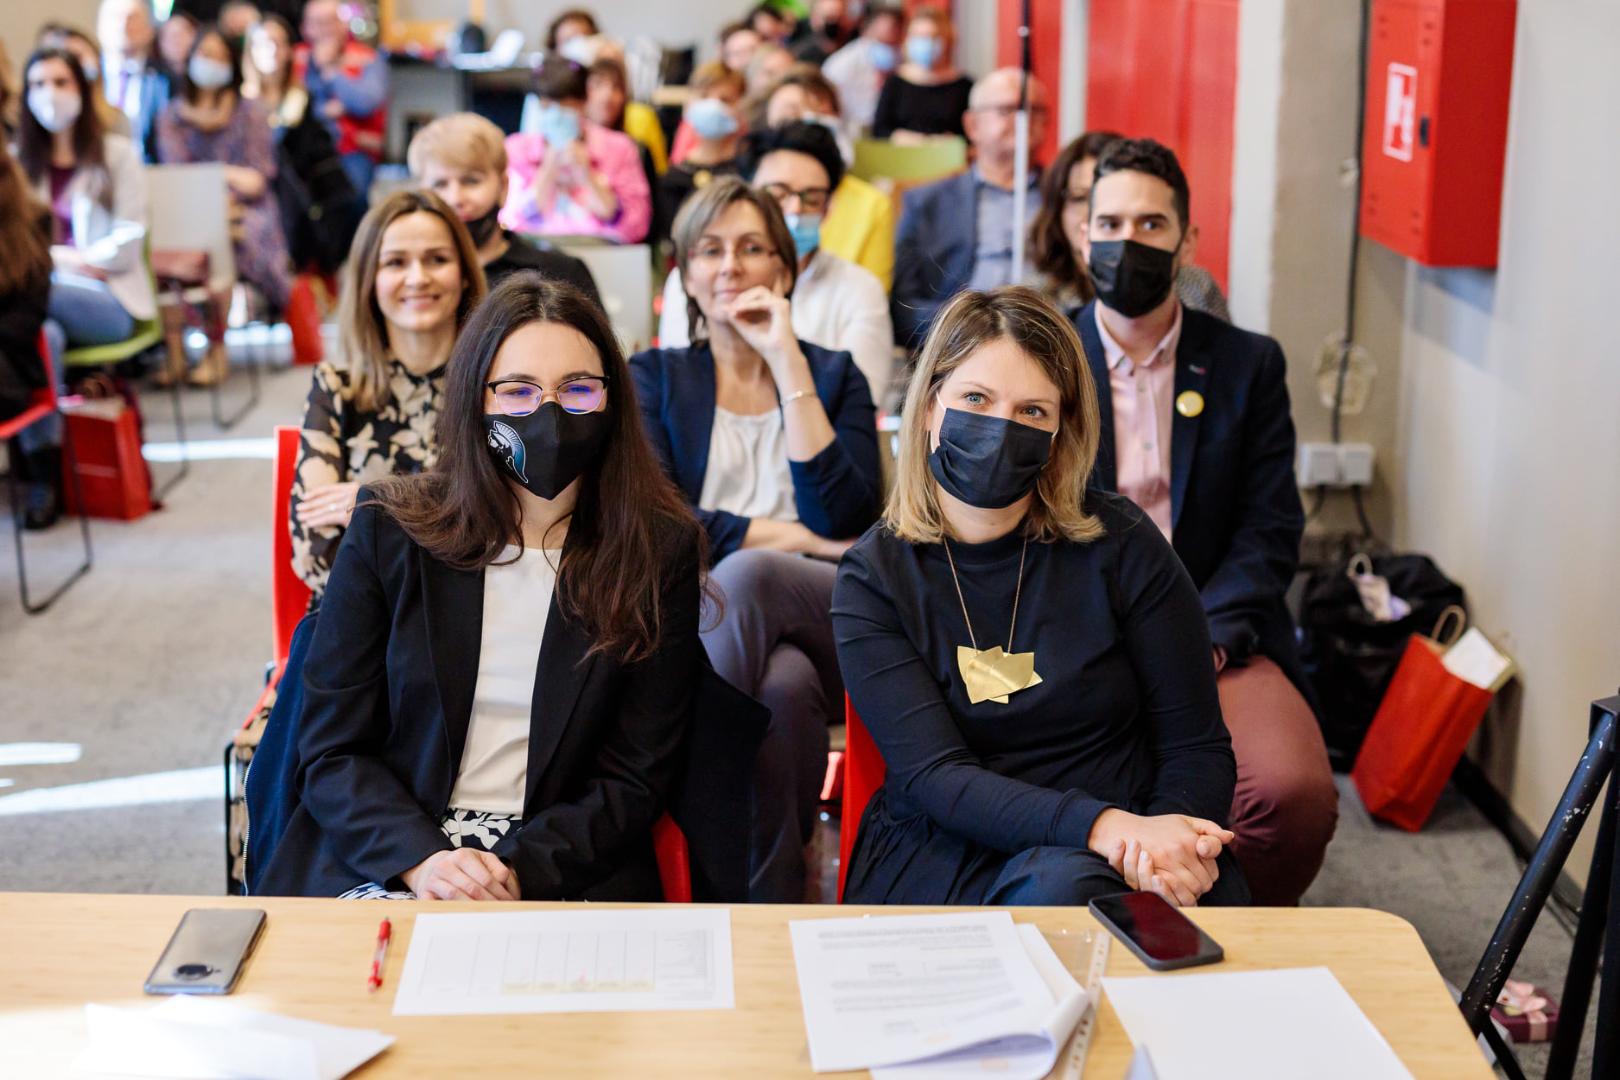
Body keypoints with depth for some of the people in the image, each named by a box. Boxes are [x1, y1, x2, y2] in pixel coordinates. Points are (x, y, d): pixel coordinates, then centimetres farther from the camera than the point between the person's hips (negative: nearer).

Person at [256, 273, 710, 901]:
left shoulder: (661, 551, 0)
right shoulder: (388, 533, 2)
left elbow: (635, 779, 0)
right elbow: (332, 749, 2)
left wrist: (519, 871, -16)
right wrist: (419, 861, -17)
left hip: (565, 868, 0)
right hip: (388, 862, 0)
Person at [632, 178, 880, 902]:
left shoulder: (835, 375, 20)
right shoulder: (653, 376, 20)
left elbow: (845, 516, 0)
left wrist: (790, 368, -1)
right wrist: (787, 536, -5)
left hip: (832, 625, 0)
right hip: (693, 618, 0)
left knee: (746, 578, -36)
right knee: (783, 686, -38)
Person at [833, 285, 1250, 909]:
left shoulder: (1119, 545, 1)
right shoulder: (874, 577, 0)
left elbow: (1197, 746, 3)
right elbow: (933, 776, -11)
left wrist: (1166, 843, -22)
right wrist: (1106, 827, -27)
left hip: (1130, 848, 2)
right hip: (947, 855, -2)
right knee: (1062, 886, -35)